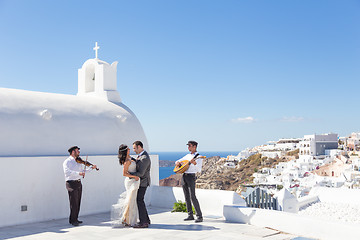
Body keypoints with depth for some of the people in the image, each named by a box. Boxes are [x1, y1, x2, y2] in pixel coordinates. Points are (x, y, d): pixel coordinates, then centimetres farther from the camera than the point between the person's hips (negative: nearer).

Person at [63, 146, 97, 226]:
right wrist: (78, 173, -31)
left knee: (78, 202, 10)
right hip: (71, 184, -7)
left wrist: (91, 168, 10)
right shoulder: (67, 162, -7)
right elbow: (66, 171, -24)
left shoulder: (78, 161, 15)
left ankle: (75, 219, 20)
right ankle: (73, 220, 3)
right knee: (74, 202, -6)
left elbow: (83, 169, 26)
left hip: (79, 183, 7)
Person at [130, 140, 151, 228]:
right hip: (140, 182, 10)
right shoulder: (140, 155, 12)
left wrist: (129, 173, -15)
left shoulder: (144, 158, -22)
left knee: (139, 201, -8)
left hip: (142, 183, -10)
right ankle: (146, 219, 20)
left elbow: (140, 173, -25)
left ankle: (143, 222, -3)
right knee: (139, 200, 13)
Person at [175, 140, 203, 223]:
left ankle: (199, 216, -11)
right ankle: (190, 215, 13)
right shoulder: (187, 156, 18)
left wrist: (195, 163, -27)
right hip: (184, 176, 7)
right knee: (187, 197, 7)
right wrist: (177, 163, 4)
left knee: (192, 197, -14)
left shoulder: (198, 157, -2)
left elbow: (199, 170, -11)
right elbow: (178, 161, 28)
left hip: (191, 176, -7)